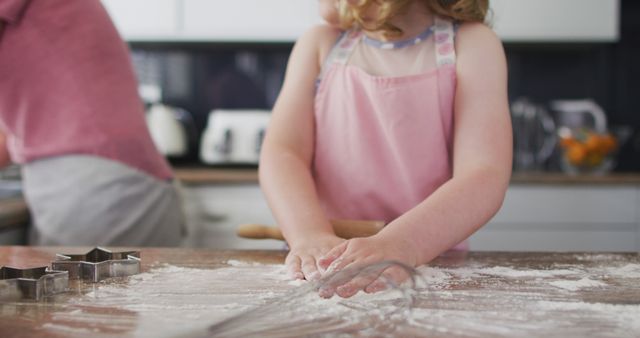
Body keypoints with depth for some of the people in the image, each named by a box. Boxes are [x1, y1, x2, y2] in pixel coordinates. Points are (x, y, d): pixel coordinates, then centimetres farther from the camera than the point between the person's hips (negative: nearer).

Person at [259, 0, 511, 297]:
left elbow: (485, 176, -16)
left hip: (433, 262, -1)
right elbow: (281, 153, -7)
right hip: (328, 264, 2)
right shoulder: (320, 45, 7)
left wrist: (398, 245, -34)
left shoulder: (472, 44, -3)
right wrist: (311, 237, -28)